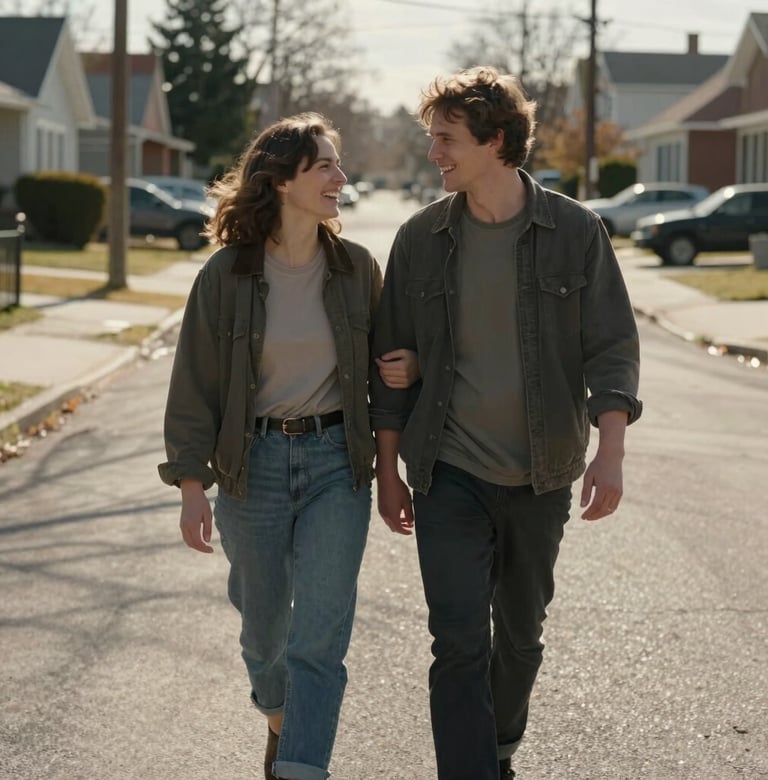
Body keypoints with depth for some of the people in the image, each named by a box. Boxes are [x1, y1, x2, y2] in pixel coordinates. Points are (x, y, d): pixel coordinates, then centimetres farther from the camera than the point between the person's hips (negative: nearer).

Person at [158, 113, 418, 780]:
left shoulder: (356, 268, 1)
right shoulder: (227, 274, -7)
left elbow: (383, 353, 18)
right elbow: (195, 384, -3)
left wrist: (409, 367, -6)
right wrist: (191, 484, -7)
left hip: (336, 462, 1)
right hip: (253, 466, -1)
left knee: (319, 636, -7)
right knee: (265, 624, 14)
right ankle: (281, 726, 42)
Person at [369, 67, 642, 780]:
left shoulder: (575, 231, -4)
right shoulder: (421, 238, 0)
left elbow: (611, 347, -3)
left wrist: (610, 452, -15)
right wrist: (386, 470, 7)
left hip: (541, 476, 1)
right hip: (450, 474, 0)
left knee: (521, 632, 16)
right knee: (460, 642, -9)